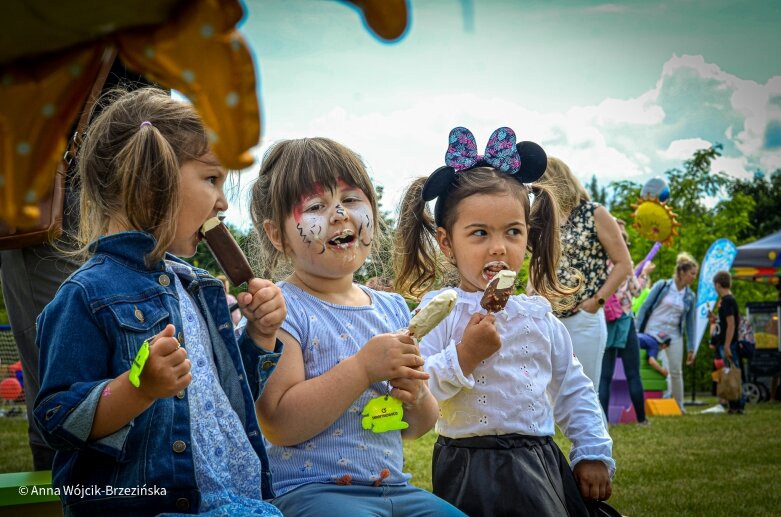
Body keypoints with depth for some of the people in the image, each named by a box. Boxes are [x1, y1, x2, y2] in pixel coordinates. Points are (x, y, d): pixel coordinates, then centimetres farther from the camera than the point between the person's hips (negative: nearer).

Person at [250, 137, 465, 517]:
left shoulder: (393, 309, 11)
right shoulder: (281, 309, -9)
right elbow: (278, 424, -19)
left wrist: (417, 397, -5)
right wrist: (363, 367, -19)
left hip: (394, 486, 7)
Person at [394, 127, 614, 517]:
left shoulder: (537, 314, 9)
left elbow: (574, 390, 17)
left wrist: (594, 454, 11)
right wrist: (463, 356, -23)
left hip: (541, 467, 5)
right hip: (472, 472, -5)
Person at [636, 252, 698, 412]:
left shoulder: (690, 296, 5)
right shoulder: (662, 286, -5)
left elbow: (690, 322, 9)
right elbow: (644, 307, -3)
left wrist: (691, 349, 7)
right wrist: (637, 331, -8)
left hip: (674, 335, 3)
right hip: (653, 331, -3)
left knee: (676, 371, 5)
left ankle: (679, 406, 18)